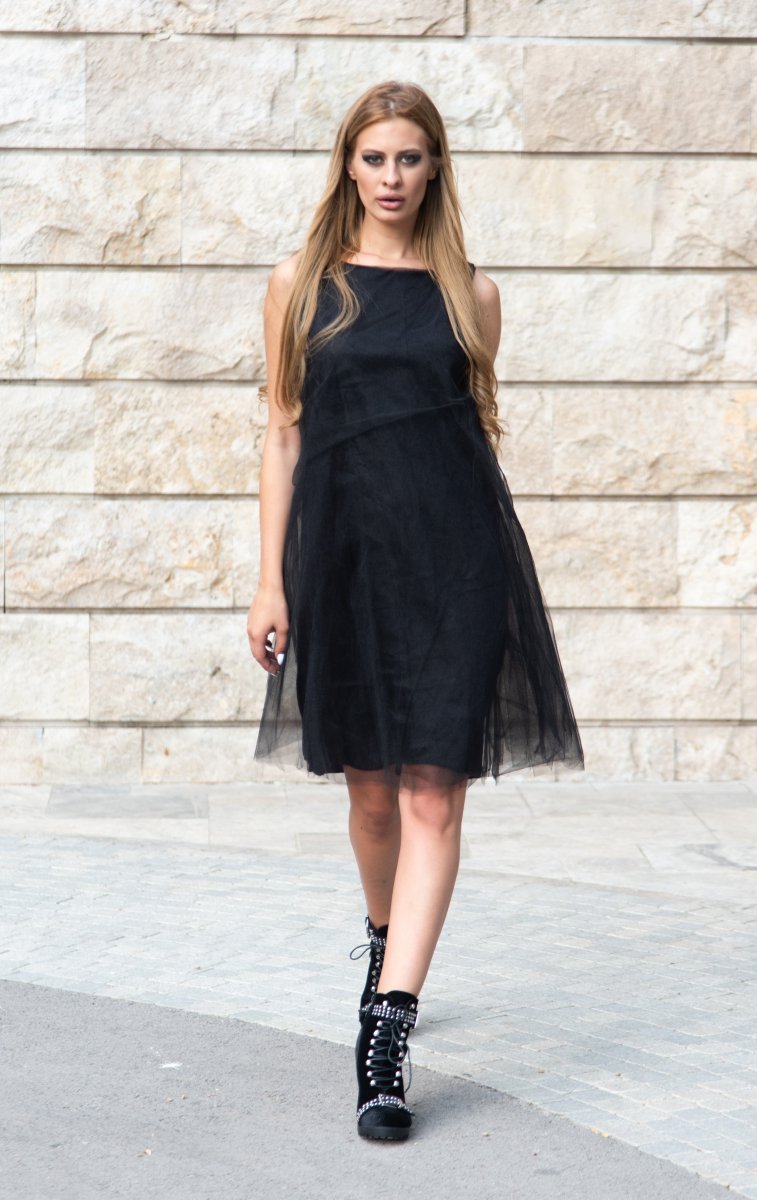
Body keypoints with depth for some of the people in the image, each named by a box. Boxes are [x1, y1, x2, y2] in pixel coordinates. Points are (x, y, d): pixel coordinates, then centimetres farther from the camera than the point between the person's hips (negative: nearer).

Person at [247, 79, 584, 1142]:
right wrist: (270, 581, 1)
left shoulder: (470, 291, 7)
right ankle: (386, 945, 41)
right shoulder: (301, 284, 6)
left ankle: (385, 1036, -11)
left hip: (454, 553, -1)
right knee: (370, 784, 12)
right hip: (342, 547, 1)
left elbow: (481, 422, 14)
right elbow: (284, 433, 6)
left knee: (433, 792, -9)